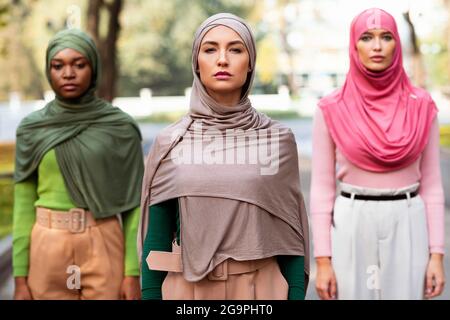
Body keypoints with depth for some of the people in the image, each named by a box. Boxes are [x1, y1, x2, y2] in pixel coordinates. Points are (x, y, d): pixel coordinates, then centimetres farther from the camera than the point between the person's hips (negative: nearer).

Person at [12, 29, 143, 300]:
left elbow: (133, 203, -1)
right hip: (48, 250, 1)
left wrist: (133, 273, -7)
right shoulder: (32, 129, 2)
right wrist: (21, 278, -1)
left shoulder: (121, 127, -2)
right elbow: (24, 206, 3)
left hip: (104, 250, -1)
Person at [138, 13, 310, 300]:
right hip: (189, 289, 0)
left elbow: (290, 234, 0)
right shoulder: (170, 143, -2)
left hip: (261, 287, 0)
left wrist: (296, 295, -5)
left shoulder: (278, 139, -2)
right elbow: (157, 238, 0)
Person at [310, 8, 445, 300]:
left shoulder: (421, 107, 1)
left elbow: (432, 184, 4)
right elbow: (322, 188, -1)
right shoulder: (332, 110, -3)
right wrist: (323, 260, -6)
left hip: (408, 227, 1)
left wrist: (437, 253, -1)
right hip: (352, 227, -1)